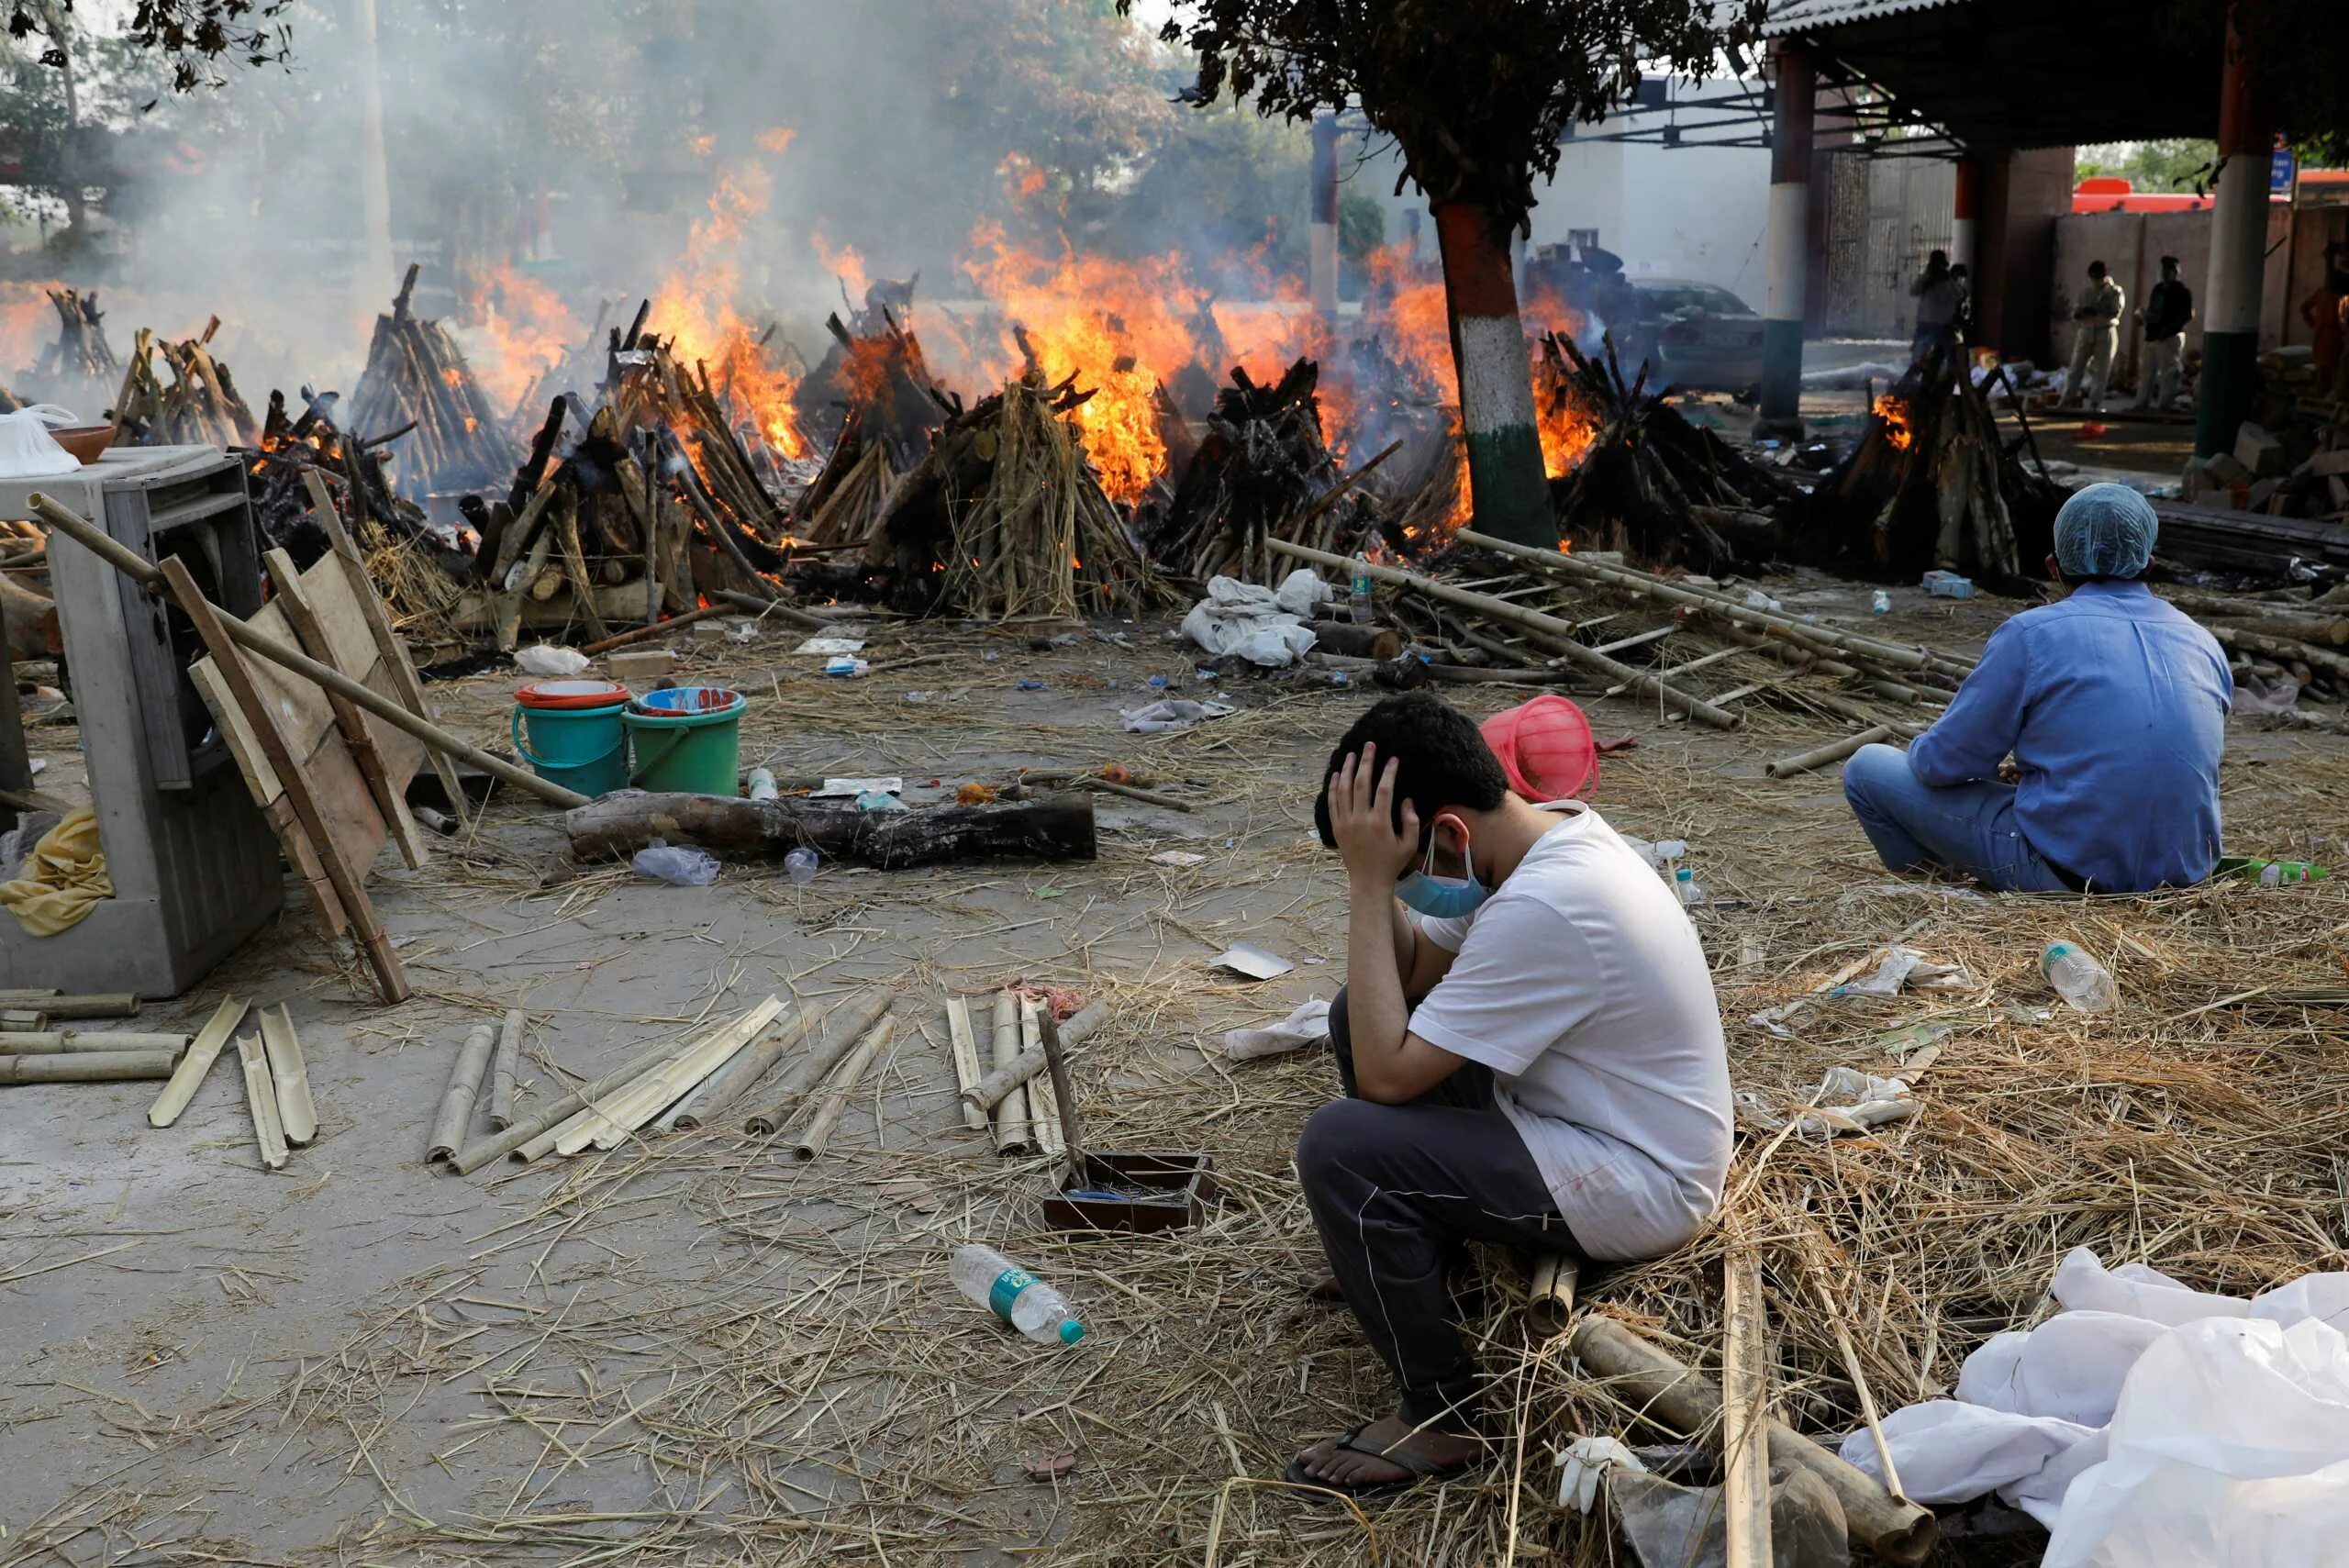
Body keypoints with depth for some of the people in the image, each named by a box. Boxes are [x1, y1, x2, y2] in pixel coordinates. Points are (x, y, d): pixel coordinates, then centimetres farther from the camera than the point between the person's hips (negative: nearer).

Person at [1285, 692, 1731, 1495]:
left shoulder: (1542, 909, -31)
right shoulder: (1547, 833, -2)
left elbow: (1385, 1075, -26)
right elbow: (1408, 975, 5)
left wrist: (1370, 882, -25)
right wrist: (1375, 876, -12)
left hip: (1638, 1188, -10)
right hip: (1594, 1118, 10)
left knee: (1340, 1148, -22)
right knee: (1363, 1012, 8)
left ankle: (1441, 1416, -4)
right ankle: (1424, 1251, 26)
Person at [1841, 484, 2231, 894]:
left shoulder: (2031, 634, -10)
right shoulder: (2204, 644, 8)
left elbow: (1943, 762, -7)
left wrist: (1917, 753, 19)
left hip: (2069, 874, -7)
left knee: (1867, 766, 6)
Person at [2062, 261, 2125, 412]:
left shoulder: (2115, 292, 1)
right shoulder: (2085, 292, 11)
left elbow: (2115, 311, -13)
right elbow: (2075, 312, 6)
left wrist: (2094, 311, -18)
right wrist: (2084, 312, -16)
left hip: (2106, 333, -3)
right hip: (2086, 332, 3)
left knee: (2101, 371, -1)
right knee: (2077, 367, -1)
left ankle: (2096, 404, 3)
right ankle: (2068, 399, 2)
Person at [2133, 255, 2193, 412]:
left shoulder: (2182, 291, -6)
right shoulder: (2158, 288, 17)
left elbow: (2188, 315, -12)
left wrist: (2168, 327, -19)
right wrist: (2146, 314, 0)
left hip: (2170, 337, -8)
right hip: (2153, 336, 8)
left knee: (2168, 373, -8)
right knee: (2147, 371, 10)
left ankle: (2164, 406, -8)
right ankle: (2142, 404, 16)